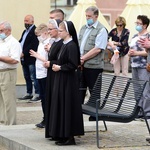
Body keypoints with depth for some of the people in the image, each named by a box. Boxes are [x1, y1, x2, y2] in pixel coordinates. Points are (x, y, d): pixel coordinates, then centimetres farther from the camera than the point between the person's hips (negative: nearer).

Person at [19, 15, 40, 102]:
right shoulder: (25, 32, 20)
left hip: (31, 58, -9)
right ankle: (29, 93, 20)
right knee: (27, 77, 14)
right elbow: (20, 42, 17)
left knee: (34, 78, -7)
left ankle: (37, 94, -3)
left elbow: (33, 45, -20)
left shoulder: (35, 31, -12)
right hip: (24, 59, 9)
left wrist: (24, 53, -20)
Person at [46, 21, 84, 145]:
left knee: (67, 107, -5)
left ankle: (69, 137, 2)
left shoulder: (71, 46, -17)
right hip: (61, 80, 10)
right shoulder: (65, 45, 12)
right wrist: (56, 65, 6)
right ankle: (63, 135, 19)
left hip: (68, 81, -10)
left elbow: (73, 65, -22)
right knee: (61, 106, 12)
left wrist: (59, 67, -15)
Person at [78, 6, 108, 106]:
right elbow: (77, 44, 17)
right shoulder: (83, 28, 15)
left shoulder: (101, 30, -9)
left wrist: (83, 58, -16)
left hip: (93, 66, -7)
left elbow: (97, 49, -17)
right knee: (79, 91, 11)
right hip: (81, 65, 7)